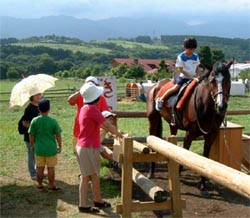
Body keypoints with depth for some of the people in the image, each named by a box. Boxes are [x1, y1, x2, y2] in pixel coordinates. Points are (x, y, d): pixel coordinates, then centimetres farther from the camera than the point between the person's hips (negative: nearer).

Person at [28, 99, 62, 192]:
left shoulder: (34, 121, -7)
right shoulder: (53, 121, -11)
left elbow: (31, 135, -1)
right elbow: (58, 135, -6)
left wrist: (32, 145, 14)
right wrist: (59, 146, 7)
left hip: (39, 149, 2)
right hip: (51, 149, -2)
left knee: (40, 168, 14)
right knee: (51, 168, 8)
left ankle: (40, 185, 25)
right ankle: (51, 186, 17)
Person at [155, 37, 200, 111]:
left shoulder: (195, 56, 8)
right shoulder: (181, 57, -7)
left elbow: (197, 67, 15)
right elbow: (180, 69, -11)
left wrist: (197, 75, -4)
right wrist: (189, 76, -16)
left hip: (194, 78, 5)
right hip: (183, 77, -5)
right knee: (176, 87, -21)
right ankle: (161, 99, -12)